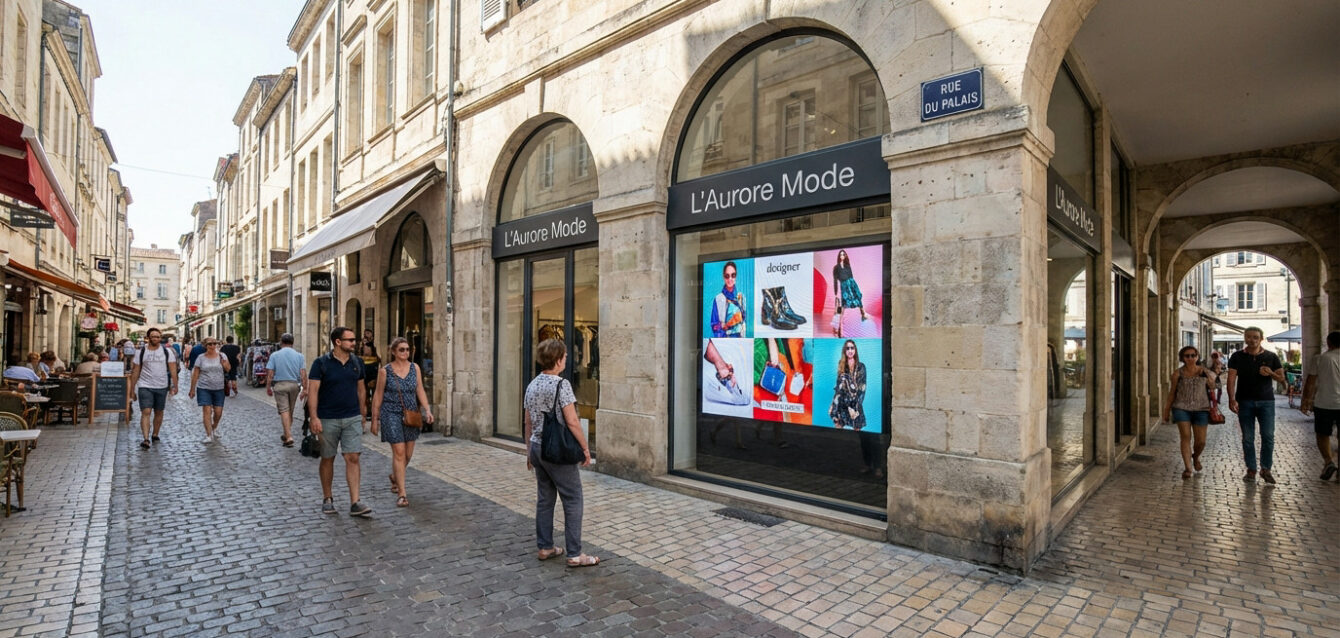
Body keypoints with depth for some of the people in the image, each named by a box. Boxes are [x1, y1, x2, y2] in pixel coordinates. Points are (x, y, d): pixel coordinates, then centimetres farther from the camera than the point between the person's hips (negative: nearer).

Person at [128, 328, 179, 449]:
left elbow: (173, 370, 1)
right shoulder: (141, 352, 2)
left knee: (159, 412, 11)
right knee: (145, 412, -11)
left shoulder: (167, 351, 2)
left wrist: (174, 386, -4)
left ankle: (155, 435, 26)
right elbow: (135, 371, 6)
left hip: (162, 386, 1)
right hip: (145, 386, -1)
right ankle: (146, 439, -15)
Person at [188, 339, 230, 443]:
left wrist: (222, 361, -18)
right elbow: (195, 374, 3)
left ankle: (214, 427, 32)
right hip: (204, 388, -1)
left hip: (219, 389, 1)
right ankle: (208, 435, -6)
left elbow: (228, 369, -2)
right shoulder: (201, 358, 1)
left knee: (218, 412, 4)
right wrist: (192, 389, 3)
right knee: (207, 411, -8)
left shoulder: (222, 356, 4)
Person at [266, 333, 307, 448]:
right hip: (294, 385, 2)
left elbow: (270, 374, -5)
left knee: (284, 411, -4)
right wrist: (304, 389, -2)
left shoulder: (274, 355, -2)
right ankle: (286, 435, 27)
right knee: (290, 411, 15)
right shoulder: (299, 356, 1)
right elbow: (303, 374, -5)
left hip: (279, 385, -2)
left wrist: (268, 387, 5)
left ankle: (289, 437, -14)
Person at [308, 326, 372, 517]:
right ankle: (327, 498, 28)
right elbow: (312, 390, -11)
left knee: (353, 458, -3)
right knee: (327, 459, 11)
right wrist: (314, 417, -18)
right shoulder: (321, 363, -7)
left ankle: (355, 503, -2)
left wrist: (363, 413, 13)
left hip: (352, 418, 3)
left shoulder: (356, 363, 6)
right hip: (328, 419, -3)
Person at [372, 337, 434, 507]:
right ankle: (401, 493, -2)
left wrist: (427, 410, -7)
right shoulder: (385, 371, -4)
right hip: (392, 414, -4)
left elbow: (420, 390, 5)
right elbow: (378, 396, 1)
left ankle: (394, 477, 42)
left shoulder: (415, 368, 4)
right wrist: (375, 419, 3)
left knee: (408, 453, 11)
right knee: (399, 453, -9)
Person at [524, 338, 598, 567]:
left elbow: (528, 422, 13)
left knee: (544, 499, 15)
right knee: (573, 501, 0)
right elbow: (572, 422, -19)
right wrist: (585, 448, -10)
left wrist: (529, 451, 20)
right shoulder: (561, 385, -17)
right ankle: (574, 554, 4)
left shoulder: (532, 385, 7)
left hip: (537, 448, 8)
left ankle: (545, 547, 23)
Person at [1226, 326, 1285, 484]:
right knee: (1248, 438, 5)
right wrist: (1232, 399, -17)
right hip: (1245, 401, -1)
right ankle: (1251, 469, 14)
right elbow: (1231, 378, -6)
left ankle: (1266, 469, 12)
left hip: (1266, 401, 1)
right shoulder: (1237, 357, 2)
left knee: (1268, 436, -2)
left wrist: (1270, 373, -14)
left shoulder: (1271, 357, 6)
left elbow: (1282, 378, 9)